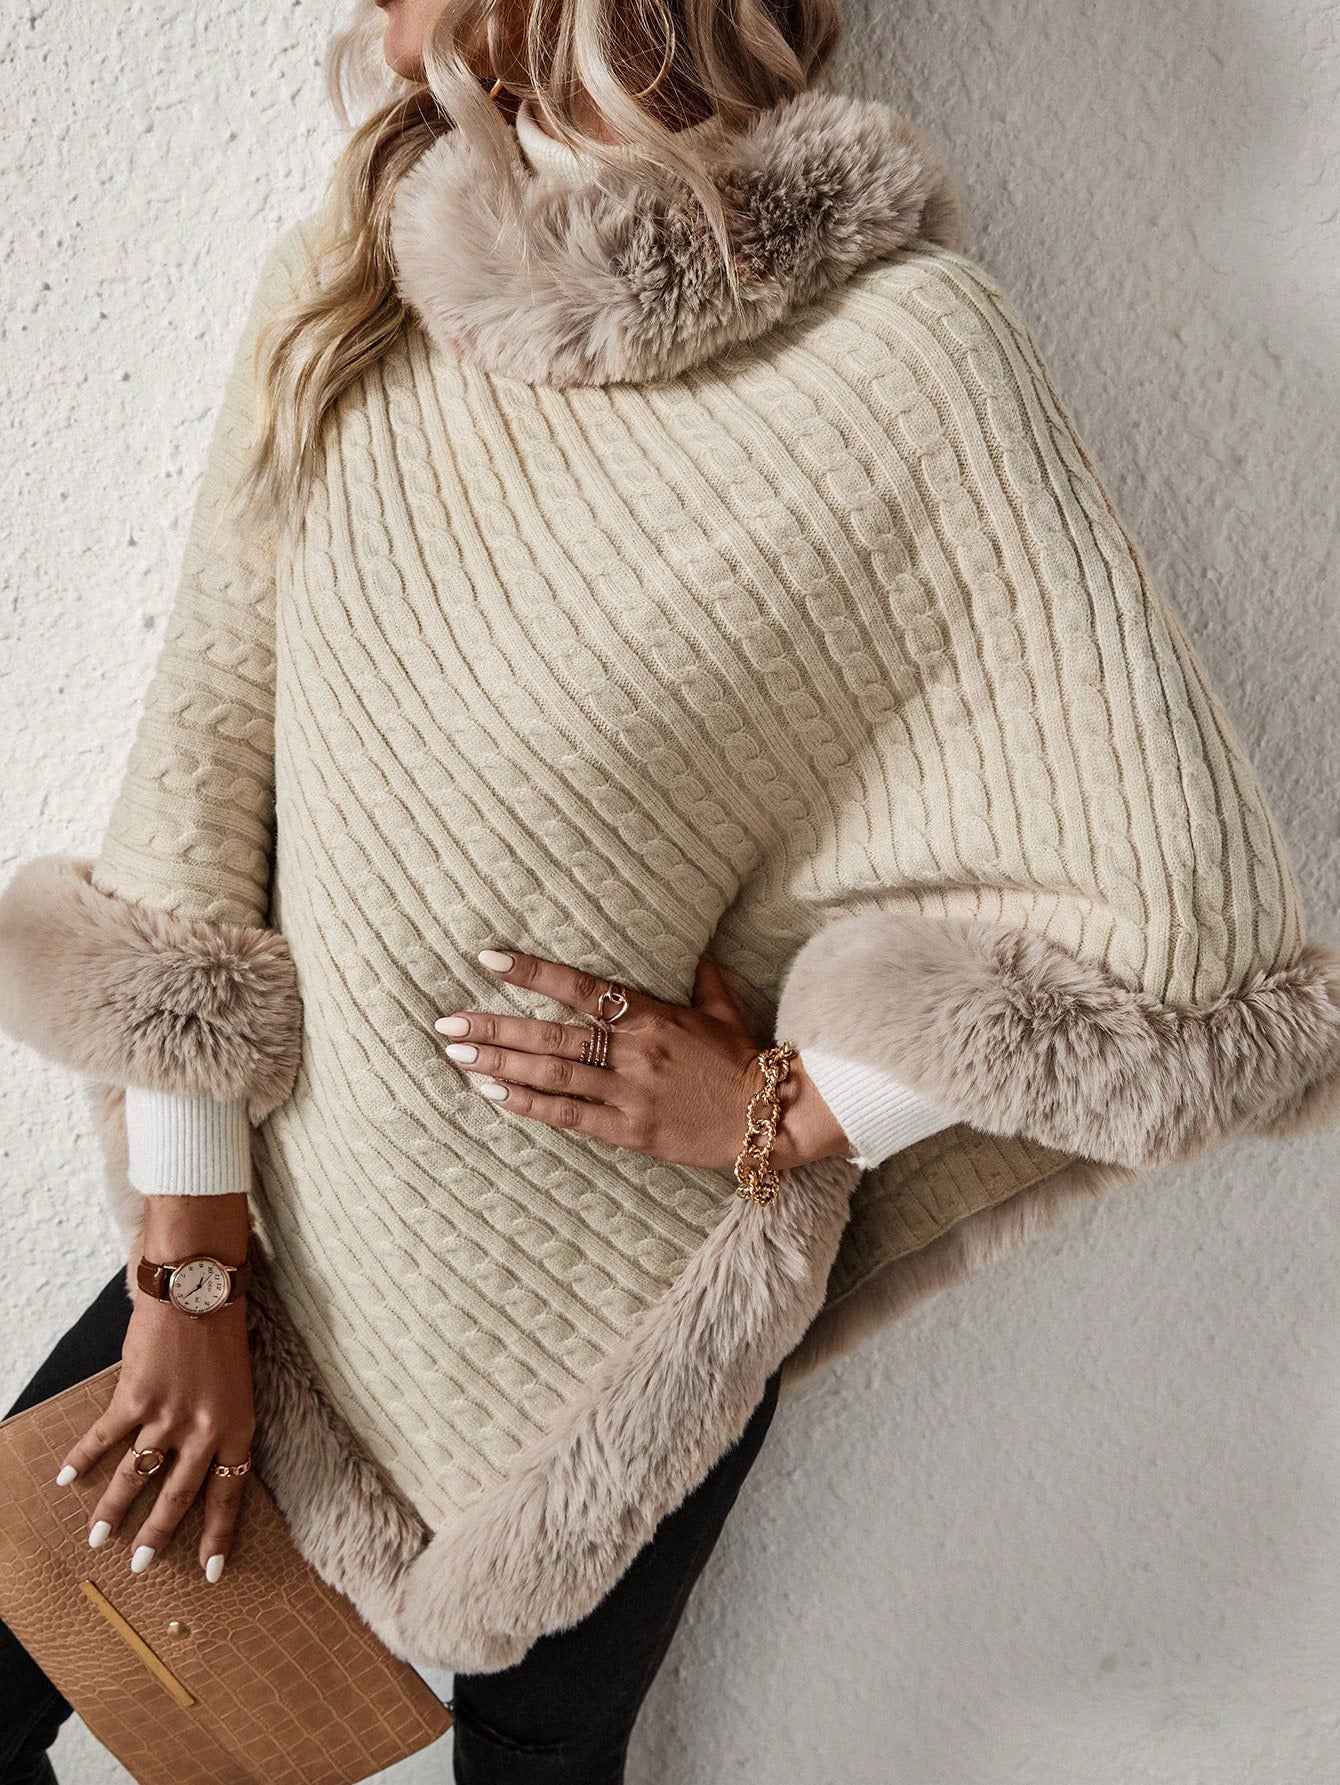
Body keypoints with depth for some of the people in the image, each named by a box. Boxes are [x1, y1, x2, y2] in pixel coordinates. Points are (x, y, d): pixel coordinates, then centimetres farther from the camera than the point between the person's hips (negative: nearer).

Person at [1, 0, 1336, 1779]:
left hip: (588, 1345, -4)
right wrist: (190, 1265, -6)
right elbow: (207, 732, -4)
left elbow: (1191, 932, -20)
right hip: (289, 1219, 5)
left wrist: (772, 1110, -13)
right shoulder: (339, 291, -4)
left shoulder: (897, 354, -22)